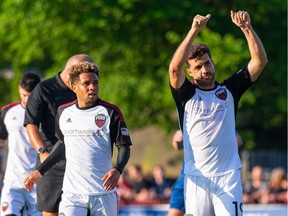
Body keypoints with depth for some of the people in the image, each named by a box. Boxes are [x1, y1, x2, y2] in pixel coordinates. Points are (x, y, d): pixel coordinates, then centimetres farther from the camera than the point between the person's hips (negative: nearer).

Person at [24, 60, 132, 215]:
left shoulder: (110, 112, -3)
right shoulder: (63, 112, 7)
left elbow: (124, 146, -2)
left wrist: (117, 170, -22)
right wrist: (40, 171, 26)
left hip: (104, 193, -2)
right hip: (73, 192, 2)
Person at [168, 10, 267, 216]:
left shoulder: (229, 90, 9)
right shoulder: (186, 95, 4)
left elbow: (260, 61, 2)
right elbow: (174, 68, -16)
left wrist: (247, 28, -11)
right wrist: (195, 31, -23)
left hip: (228, 176, 0)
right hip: (197, 177, 0)